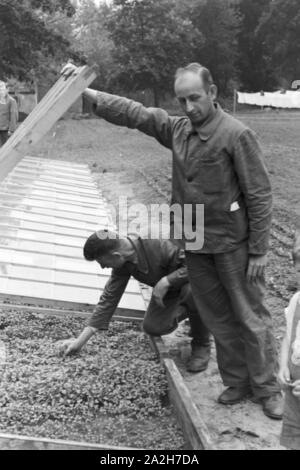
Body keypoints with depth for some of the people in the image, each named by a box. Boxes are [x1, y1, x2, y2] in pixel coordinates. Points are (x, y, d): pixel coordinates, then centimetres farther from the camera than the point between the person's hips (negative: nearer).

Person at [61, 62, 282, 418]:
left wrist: (258, 251, -14)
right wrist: (85, 91, -7)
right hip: (194, 245, 6)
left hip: (233, 245, -6)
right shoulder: (177, 129, 2)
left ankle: (268, 389, 22)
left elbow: (259, 196, -14)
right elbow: (132, 113, 2)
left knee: (250, 318, 6)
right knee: (217, 318, 15)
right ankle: (236, 382, 31)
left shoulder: (236, 135, -16)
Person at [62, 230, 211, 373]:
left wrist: (165, 281, -41)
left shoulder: (160, 246, -38)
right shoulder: (123, 263, -16)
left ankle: (202, 345, -14)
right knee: (152, 327, -9)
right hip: (168, 290, 6)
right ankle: (187, 310, 21)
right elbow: (109, 298, -9)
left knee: (191, 291, -39)